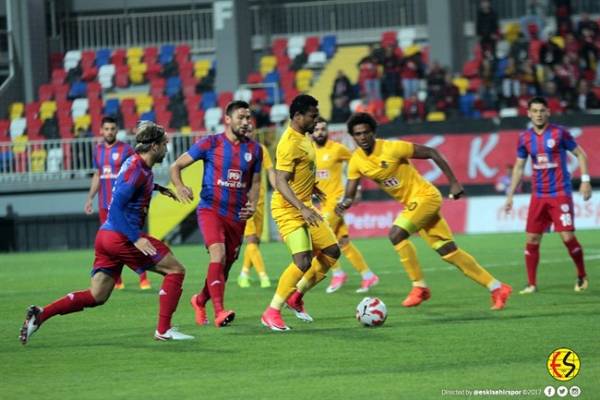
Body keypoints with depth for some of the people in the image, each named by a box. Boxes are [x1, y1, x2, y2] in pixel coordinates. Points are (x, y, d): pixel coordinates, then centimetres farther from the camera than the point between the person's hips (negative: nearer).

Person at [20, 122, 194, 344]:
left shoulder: (138, 163, 14)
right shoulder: (136, 169, -15)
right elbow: (116, 207, -22)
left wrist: (156, 188, 36)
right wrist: (136, 239, -25)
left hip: (106, 235, 10)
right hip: (122, 237, -10)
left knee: (96, 297, 9)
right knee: (175, 270, -2)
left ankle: (40, 315, -1)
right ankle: (163, 330, -5)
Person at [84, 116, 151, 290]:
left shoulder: (125, 149, -5)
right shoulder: (98, 150, 11)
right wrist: (90, 198, 15)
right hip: (104, 204, 5)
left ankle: (143, 279, -6)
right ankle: (116, 281, 12)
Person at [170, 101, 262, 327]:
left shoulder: (254, 150, 7)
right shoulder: (210, 144, -5)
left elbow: (255, 182, 18)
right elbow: (176, 166, 0)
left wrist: (252, 205, -1)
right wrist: (179, 187, -19)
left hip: (237, 215, 5)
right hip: (211, 209, -5)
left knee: (226, 265, 12)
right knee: (218, 254, -26)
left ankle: (200, 300, 40)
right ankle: (219, 312, -32)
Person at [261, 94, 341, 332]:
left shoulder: (303, 138, 10)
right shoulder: (290, 143, -21)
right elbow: (281, 182, -26)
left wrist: (312, 188, 37)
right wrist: (303, 209, -34)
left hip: (304, 207, 10)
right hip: (289, 210, -10)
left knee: (331, 252, 9)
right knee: (303, 261, -19)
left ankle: (296, 296, 20)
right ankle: (272, 312, -9)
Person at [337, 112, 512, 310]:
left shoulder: (392, 148, -19)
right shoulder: (356, 161, -2)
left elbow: (431, 153, -13)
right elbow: (349, 195, 0)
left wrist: (454, 182, -14)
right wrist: (344, 204, -25)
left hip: (425, 196, -7)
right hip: (411, 204, 7)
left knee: (396, 234, -24)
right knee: (449, 252, 6)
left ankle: (420, 287, -11)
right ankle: (497, 288, 13)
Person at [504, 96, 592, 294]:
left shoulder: (559, 133, -5)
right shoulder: (525, 138, 6)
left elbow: (580, 154, 2)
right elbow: (519, 167, 15)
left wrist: (585, 180, -8)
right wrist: (510, 195, 12)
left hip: (560, 194, -4)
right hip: (538, 195, 4)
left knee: (568, 237, -10)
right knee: (531, 239, 0)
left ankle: (582, 276, 10)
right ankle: (531, 284, 9)